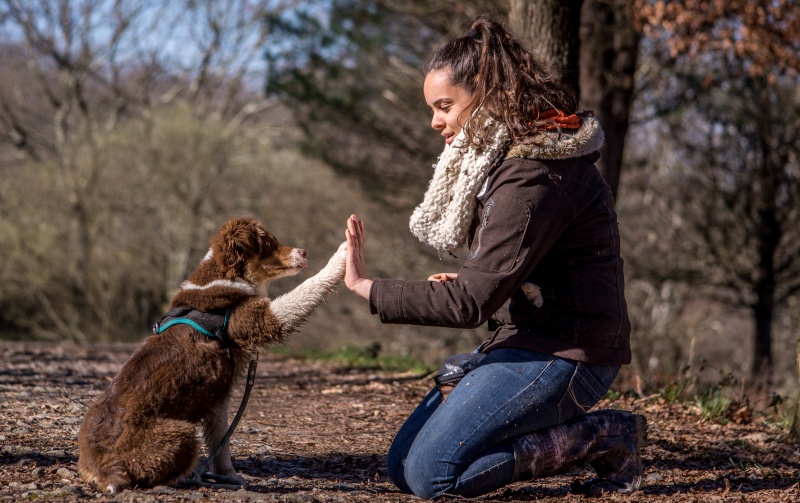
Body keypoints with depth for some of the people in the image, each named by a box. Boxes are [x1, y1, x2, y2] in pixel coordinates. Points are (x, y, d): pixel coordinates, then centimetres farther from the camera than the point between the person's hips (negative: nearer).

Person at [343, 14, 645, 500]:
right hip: (528, 340, 10)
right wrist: (470, 283, -1)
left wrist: (368, 287, -16)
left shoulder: (534, 178, -21)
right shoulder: (506, 156, 13)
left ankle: (604, 438, -7)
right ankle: (574, 431, 8)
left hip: (564, 352, -10)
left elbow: (473, 301, -23)